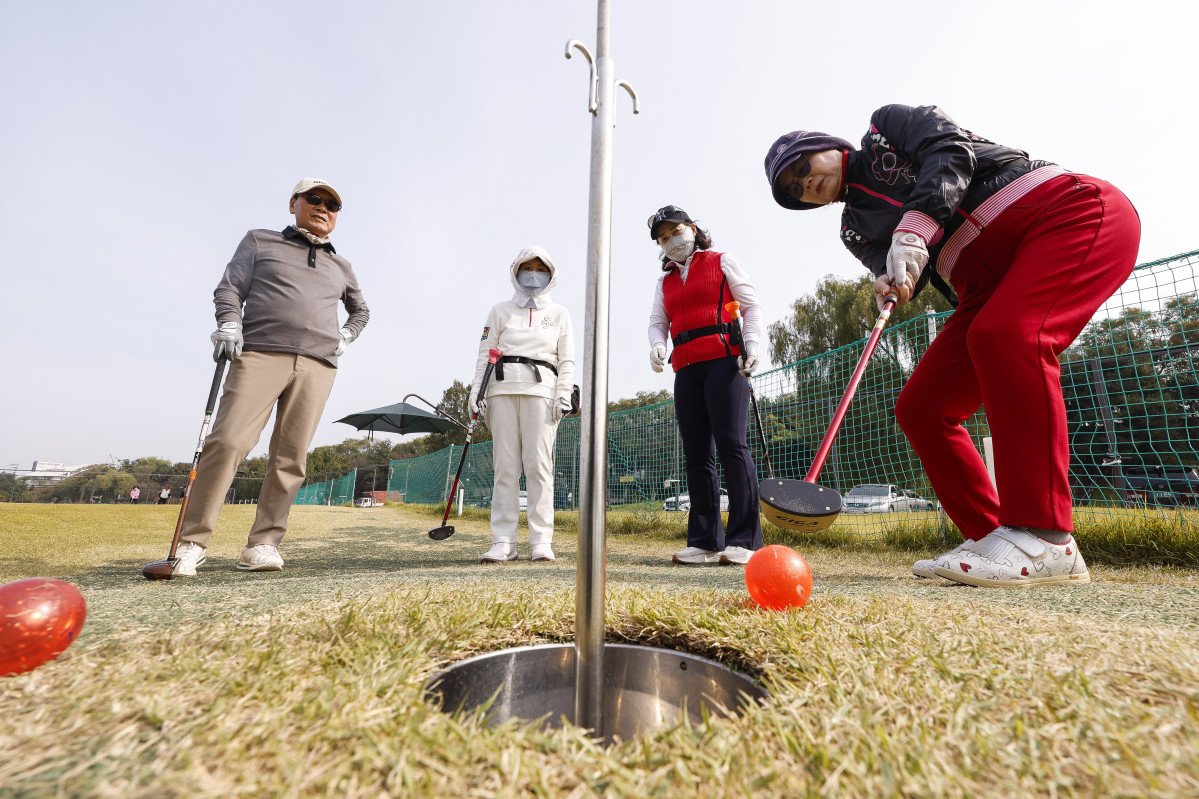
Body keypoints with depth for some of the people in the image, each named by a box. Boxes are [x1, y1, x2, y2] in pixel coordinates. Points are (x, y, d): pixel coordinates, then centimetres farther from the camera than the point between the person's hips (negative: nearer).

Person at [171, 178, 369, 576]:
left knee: (290, 457, -4)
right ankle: (193, 541, -4)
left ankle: (262, 543, 2)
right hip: (260, 353, -2)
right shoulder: (260, 241, 21)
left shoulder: (341, 267, 27)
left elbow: (360, 311, 38)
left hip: (317, 365, 2)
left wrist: (345, 337, 19)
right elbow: (229, 287, 12)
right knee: (228, 441, -14)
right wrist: (229, 323, -7)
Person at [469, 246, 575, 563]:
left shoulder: (559, 314, 18)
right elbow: (485, 353, 12)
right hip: (502, 388, 1)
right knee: (505, 466, -2)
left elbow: (567, 360, 10)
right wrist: (476, 391, 0)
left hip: (541, 389, -1)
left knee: (539, 464, -9)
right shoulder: (500, 311, 20)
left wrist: (564, 395, -3)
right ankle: (503, 542, 2)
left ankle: (541, 541, -2)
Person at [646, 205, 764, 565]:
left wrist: (751, 342, -10)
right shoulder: (665, 282, 26)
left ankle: (744, 540, -12)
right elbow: (658, 321, 17)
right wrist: (657, 344, -6)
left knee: (731, 444, -15)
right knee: (697, 454, 0)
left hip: (724, 360, -5)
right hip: (686, 370, 5)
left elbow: (752, 305, 7)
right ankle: (705, 542, 3)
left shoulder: (722, 262, 13)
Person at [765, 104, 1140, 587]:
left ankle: (1045, 542, -27)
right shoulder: (856, 227, 17)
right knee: (919, 407, -6)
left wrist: (913, 228, -23)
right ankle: (991, 536, 1)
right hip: (990, 287, 6)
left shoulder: (886, 126, 10)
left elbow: (951, 147, -9)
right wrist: (893, 284, -24)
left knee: (1002, 334, -33)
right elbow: (899, 272, 0)